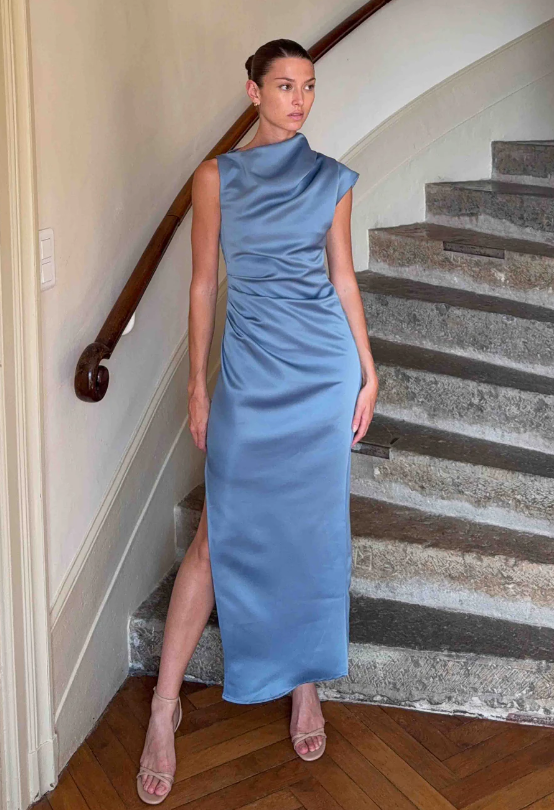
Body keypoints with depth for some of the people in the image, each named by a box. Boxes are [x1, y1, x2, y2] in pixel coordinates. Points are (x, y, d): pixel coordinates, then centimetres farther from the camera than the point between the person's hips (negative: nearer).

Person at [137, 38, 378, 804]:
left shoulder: (332, 178, 7)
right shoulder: (217, 176, 3)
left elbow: (343, 275, 10)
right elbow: (204, 283, 2)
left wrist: (368, 370, 7)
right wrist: (197, 384, -1)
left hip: (325, 367, 2)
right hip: (250, 371, -2)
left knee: (315, 526, 8)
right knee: (221, 533, -3)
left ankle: (305, 681, 26)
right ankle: (165, 705, 9)